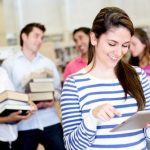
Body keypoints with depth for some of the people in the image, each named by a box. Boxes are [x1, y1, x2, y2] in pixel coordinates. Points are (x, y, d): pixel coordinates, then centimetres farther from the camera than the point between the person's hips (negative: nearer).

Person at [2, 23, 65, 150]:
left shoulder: (48, 63, 15)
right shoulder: (9, 64, 3)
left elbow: (58, 90, 15)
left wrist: (52, 99, -9)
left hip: (50, 123, 3)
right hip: (24, 126, -3)